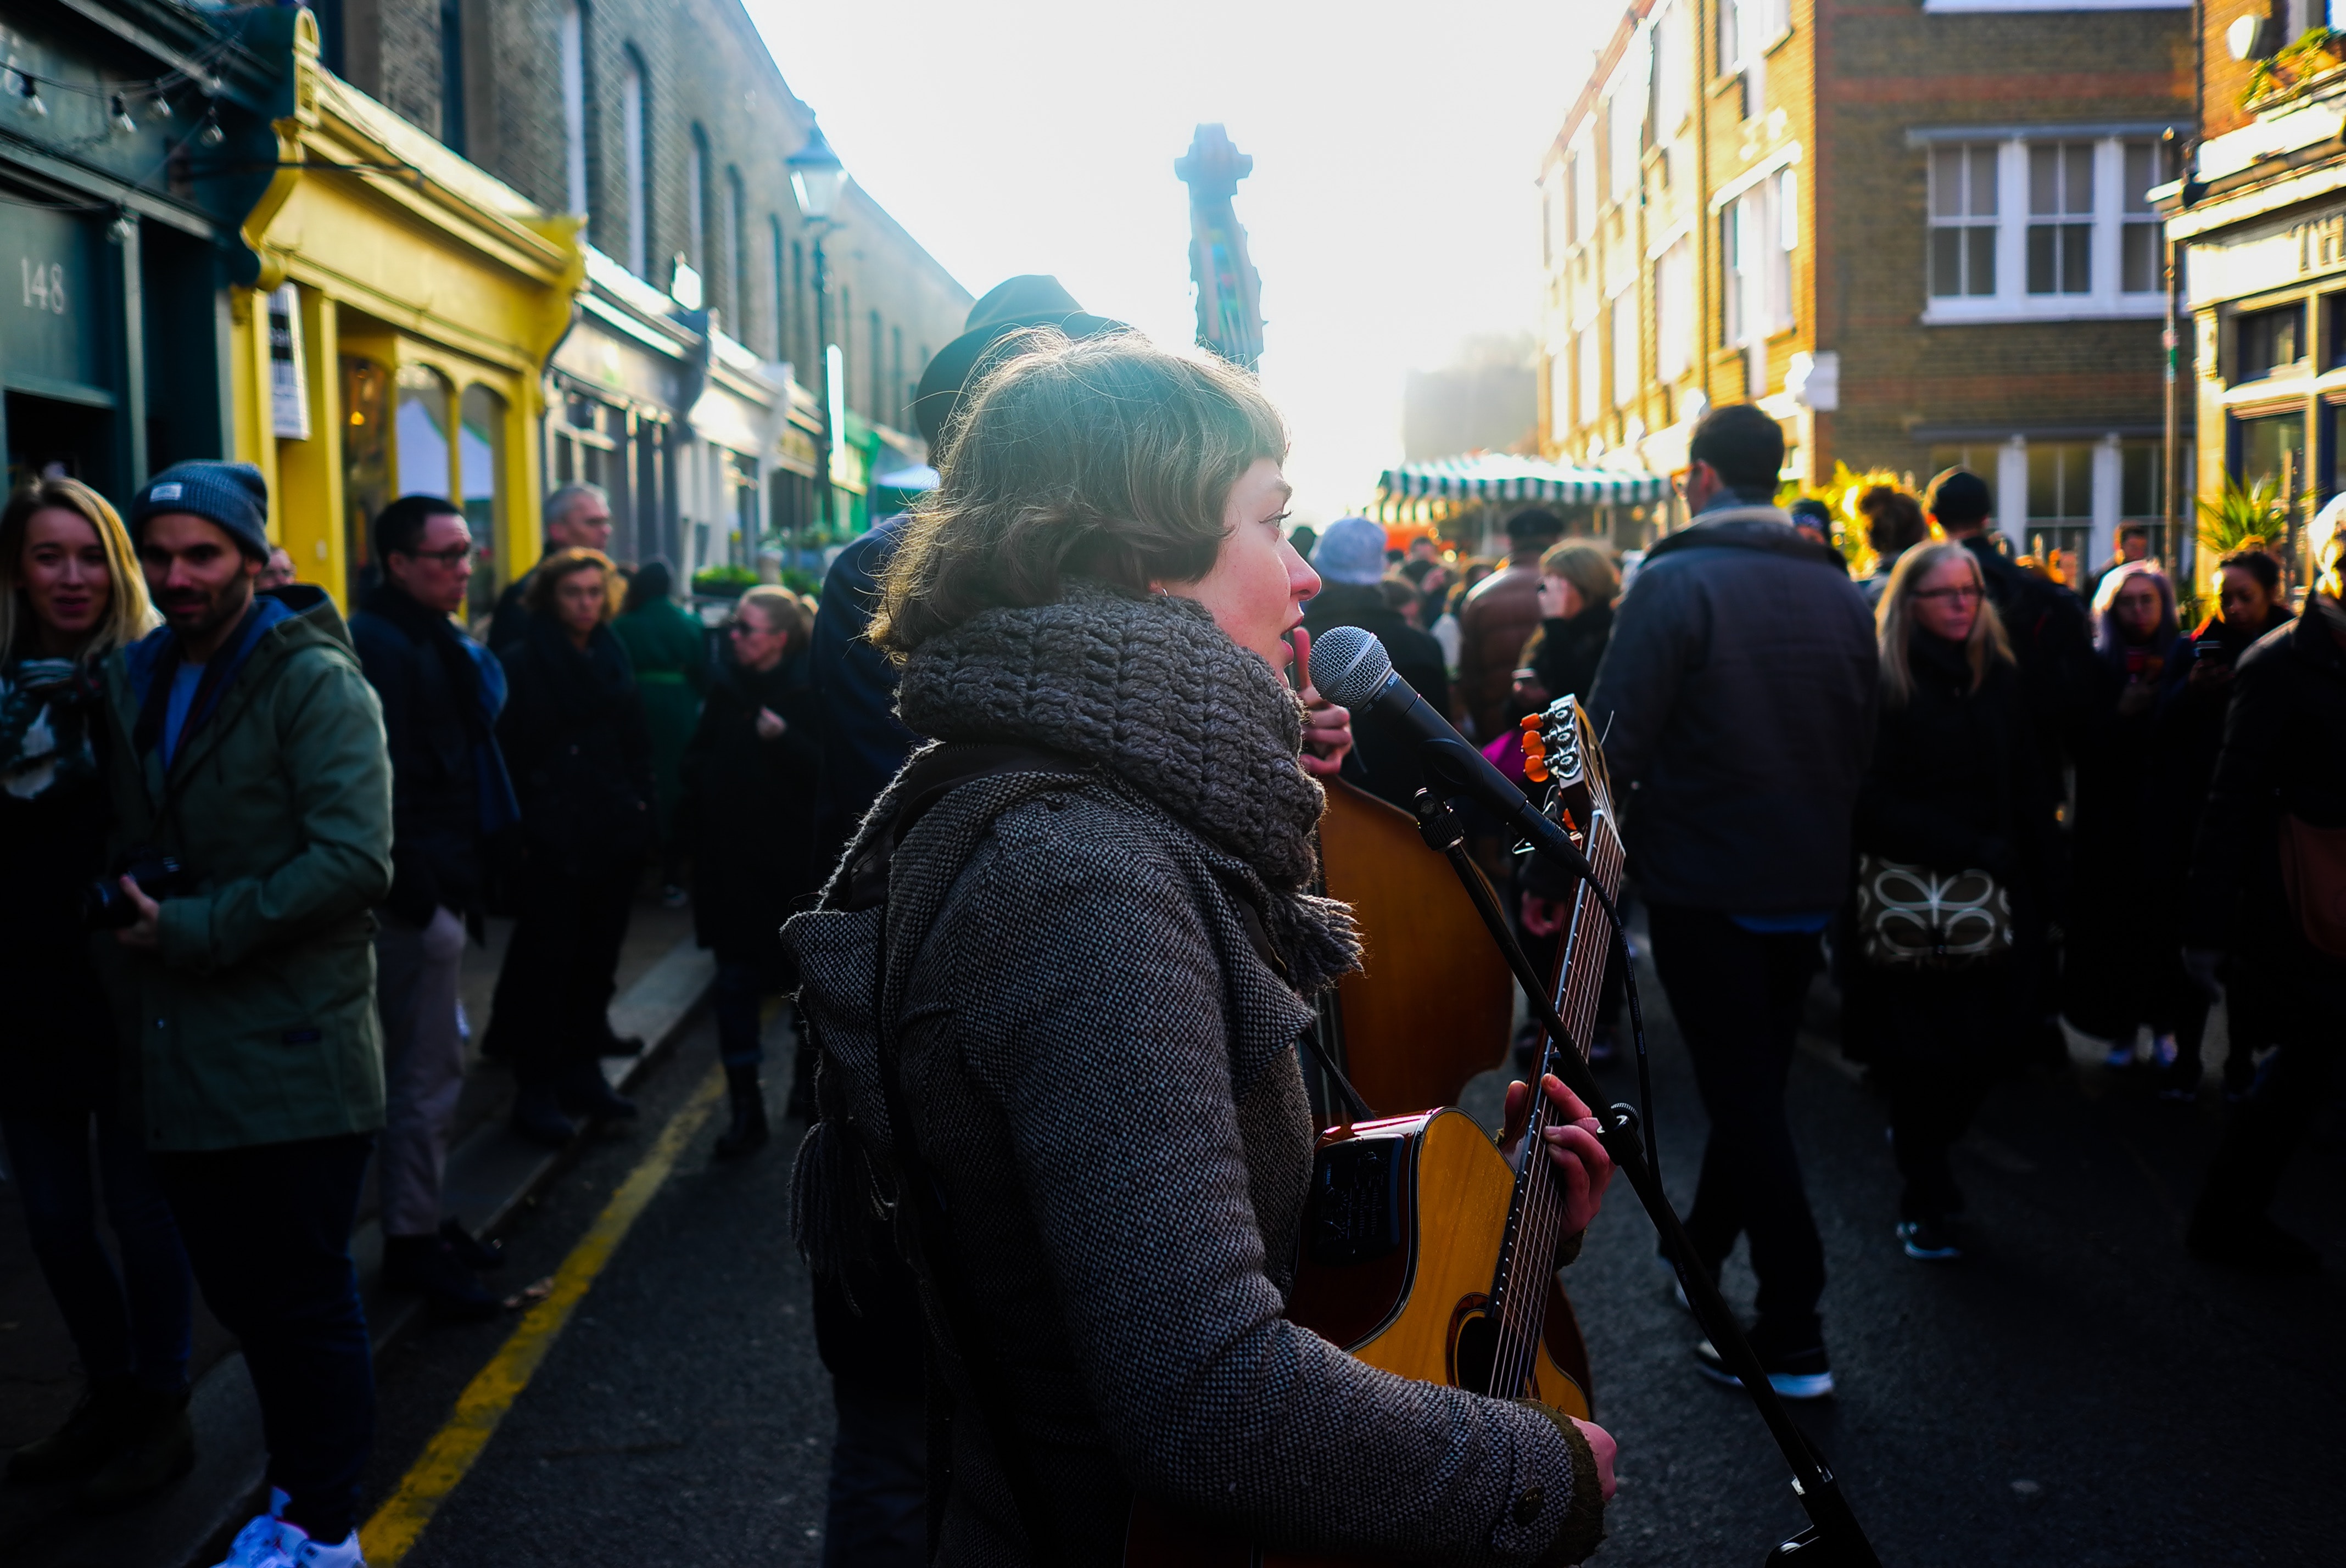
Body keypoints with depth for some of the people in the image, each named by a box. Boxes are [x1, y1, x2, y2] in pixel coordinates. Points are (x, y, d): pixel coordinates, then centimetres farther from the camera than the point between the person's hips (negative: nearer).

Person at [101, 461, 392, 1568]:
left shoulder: (314, 682, -11)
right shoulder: (135, 680, 12)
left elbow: (354, 862, -21)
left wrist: (193, 929, -18)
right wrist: (130, 926, 4)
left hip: (291, 1057, -7)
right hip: (186, 1059, 7)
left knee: (306, 1301, 5)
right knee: (239, 1294, 17)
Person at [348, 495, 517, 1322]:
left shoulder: (428, 641, 17)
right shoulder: (383, 646, -16)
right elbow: (388, 778, -23)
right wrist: (420, 889, -24)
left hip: (435, 887, 11)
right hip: (416, 891, -10)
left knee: (428, 1066, 17)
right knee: (426, 1072, -3)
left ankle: (421, 1222, 29)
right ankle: (413, 1240, 7)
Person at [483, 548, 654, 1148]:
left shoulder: (612, 658, 12)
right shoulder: (522, 664, -6)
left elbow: (637, 746, 16)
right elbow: (507, 754, -10)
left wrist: (640, 815, 9)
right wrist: (519, 829, -15)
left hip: (613, 836, 6)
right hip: (552, 841, -6)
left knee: (597, 957, 11)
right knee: (547, 959, -2)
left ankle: (582, 1070, 24)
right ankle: (536, 1090, 5)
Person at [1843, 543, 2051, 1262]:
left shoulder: (1999, 677, 10)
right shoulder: (1879, 681, -5)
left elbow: (2025, 790, 11)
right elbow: (1873, 799, -9)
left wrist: (2024, 872, 1)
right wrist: (1970, 847, -13)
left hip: (1983, 892, 4)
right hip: (1902, 889, -4)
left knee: (1989, 1043, 1)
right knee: (1918, 1053, 0)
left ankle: (1920, 1145, 29)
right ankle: (1924, 1200, 15)